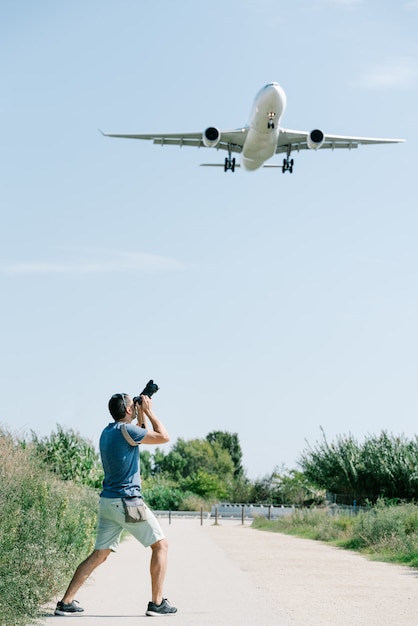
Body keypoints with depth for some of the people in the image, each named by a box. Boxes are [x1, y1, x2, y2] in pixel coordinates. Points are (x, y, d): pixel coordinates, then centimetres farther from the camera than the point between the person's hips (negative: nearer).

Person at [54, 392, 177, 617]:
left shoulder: (108, 432, 13)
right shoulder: (126, 430, -14)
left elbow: (139, 436, 31)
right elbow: (164, 437, -8)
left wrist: (142, 415, 24)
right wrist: (149, 411, 1)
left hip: (107, 502, 8)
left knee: (99, 555, 10)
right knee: (160, 545, 4)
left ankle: (66, 602, 4)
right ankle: (157, 603, 1)